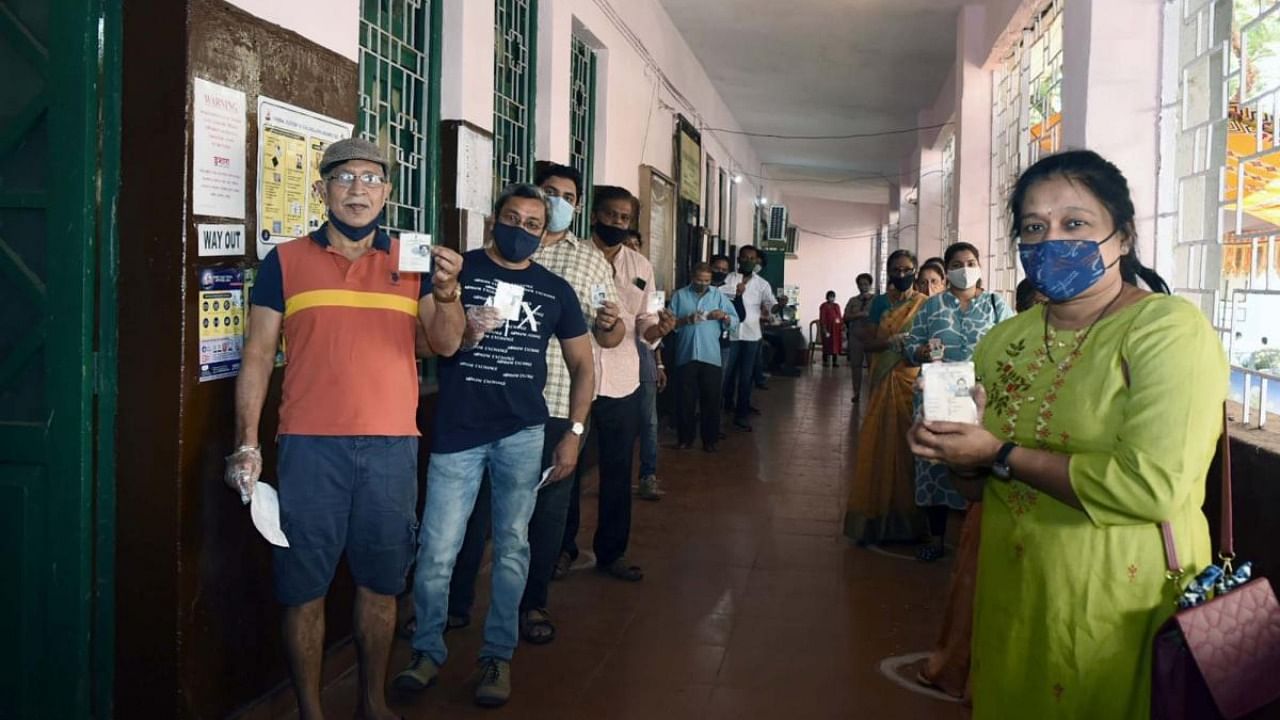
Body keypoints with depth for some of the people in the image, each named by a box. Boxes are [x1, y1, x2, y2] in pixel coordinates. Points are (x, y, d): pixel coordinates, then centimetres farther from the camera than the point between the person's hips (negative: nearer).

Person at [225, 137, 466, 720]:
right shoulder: (286, 262, 4)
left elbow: (445, 343, 1)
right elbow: (258, 356, 3)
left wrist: (445, 291, -19)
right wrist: (247, 444, -5)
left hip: (392, 447, 2)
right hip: (310, 446, -1)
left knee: (380, 583, 11)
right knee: (304, 586, 4)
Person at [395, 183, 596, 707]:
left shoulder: (555, 289, 7)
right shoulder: (457, 270, 1)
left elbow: (582, 364, 12)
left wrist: (574, 433, 4)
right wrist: (463, 335, -22)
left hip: (523, 433, 2)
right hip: (457, 431, -2)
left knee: (512, 546, 8)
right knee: (436, 551, -1)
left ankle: (498, 654, 22)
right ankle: (428, 650, 18)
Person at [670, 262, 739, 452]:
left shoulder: (719, 296, 8)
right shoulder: (679, 296, 6)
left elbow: (734, 322, 4)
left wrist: (724, 316, -16)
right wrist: (686, 320, -19)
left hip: (711, 357, 1)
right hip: (686, 356, 0)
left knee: (711, 400, 3)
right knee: (686, 399, 5)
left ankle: (710, 440, 12)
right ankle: (685, 438, 16)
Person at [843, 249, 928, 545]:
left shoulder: (925, 304, 3)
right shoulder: (881, 302, 10)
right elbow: (867, 341, 6)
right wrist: (889, 342, -13)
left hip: (912, 380, -2)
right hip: (883, 380, 2)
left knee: (907, 444, -2)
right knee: (879, 444, 1)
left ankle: (905, 518, 8)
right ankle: (876, 517, 8)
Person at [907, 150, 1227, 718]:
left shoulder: (1170, 329, -14)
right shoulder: (1002, 342, 5)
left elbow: (1153, 487, -27)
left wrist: (1001, 454, -19)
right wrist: (954, 449, -9)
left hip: (1121, 610, -6)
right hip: (1010, 599, 6)